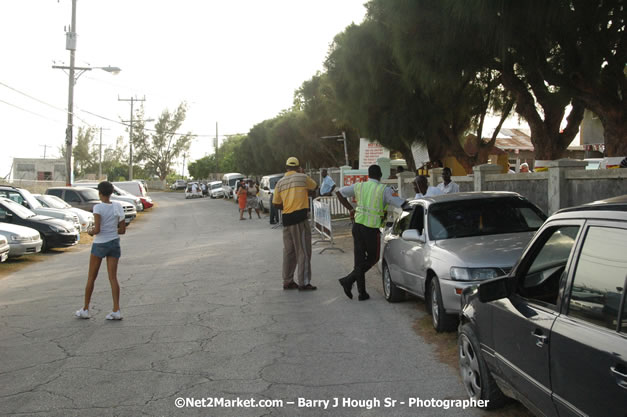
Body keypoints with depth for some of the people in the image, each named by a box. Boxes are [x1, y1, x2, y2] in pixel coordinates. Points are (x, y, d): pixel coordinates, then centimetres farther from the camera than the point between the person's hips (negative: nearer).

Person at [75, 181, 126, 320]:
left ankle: (85, 309, 18)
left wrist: (90, 231, 0)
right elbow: (123, 230, 3)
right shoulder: (118, 207, 1)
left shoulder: (98, 208, -14)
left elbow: (97, 229, -21)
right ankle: (116, 311, -2)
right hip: (114, 243, 4)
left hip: (100, 244, -4)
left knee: (91, 278, 10)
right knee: (113, 277, 3)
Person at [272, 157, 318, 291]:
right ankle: (303, 283, 1)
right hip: (300, 218, -5)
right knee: (303, 251, 0)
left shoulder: (280, 182, 9)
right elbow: (314, 187, 17)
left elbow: (276, 204, 12)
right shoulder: (302, 177, -2)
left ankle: (287, 281, 19)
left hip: (286, 219, 5)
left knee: (288, 251, 13)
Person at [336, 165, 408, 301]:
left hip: (357, 224, 5)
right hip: (372, 228, -5)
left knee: (359, 258, 10)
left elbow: (339, 192, 14)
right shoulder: (384, 190, -6)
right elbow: (402, 204, -12)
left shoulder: (359, 186, 8)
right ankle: (349, 280, -3)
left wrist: (351, 209, 16)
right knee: (373, 258, 11)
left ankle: (362, 292, 9)